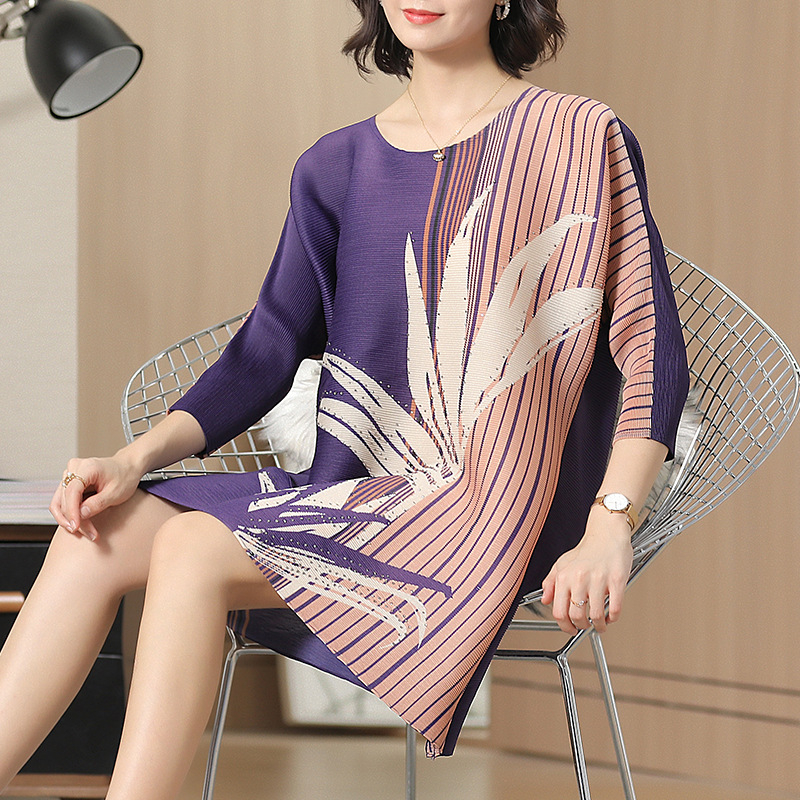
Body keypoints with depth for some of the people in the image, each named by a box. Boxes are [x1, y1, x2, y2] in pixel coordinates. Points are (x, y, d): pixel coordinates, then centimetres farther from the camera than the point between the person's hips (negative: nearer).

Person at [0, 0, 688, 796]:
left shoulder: (581, 139, -3)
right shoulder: (337, 167, 13)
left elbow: (651, 352, -6)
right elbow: (270, 346, 12)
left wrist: (608, 532, -18)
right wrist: (136, 458, -4)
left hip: (489, 517, -6)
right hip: (353, 487, 6)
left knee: (192, 548, -25)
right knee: (99, 534, -14)